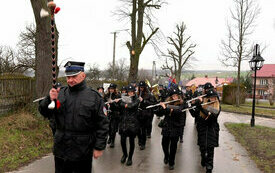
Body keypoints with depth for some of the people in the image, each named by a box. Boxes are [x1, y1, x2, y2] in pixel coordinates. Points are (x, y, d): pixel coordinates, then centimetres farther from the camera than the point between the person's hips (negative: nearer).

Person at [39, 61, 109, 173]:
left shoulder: (93, 97, -7)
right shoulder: (61, 93, 3)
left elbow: (102, 125, -7)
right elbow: (44, 112, 3)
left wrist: (99, 147, -9)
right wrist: (50, 99, -17)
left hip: (83, 152, -3)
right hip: (61, 150, 3)